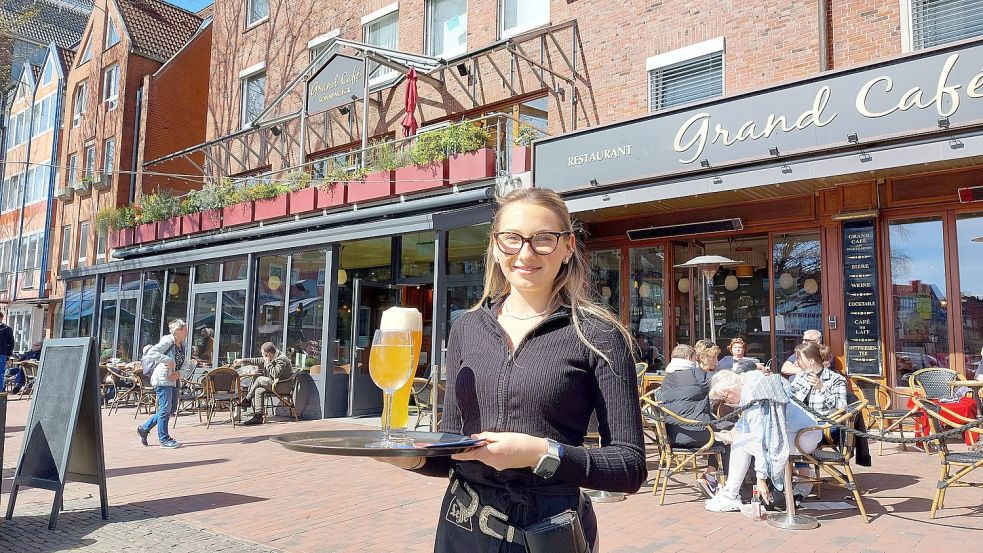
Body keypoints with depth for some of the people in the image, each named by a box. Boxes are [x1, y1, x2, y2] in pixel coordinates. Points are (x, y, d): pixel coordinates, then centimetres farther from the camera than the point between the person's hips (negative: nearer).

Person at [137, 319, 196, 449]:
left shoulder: (184, 345, 9)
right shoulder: (167, 341, -13)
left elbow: (185, 364, 13)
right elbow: (152, 352, -25)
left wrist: (180, 373, -7)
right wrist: (168, 360, -29)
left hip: (173, 380, 9)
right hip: (163, 379, -9)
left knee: (172, 409, 13)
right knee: (165, 409, -4)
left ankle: (144, 428, 28)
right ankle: (164, 439, 5)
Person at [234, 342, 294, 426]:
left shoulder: (282, 359, -20)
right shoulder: (272, 358, 9)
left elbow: (276, 374, -32)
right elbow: (258, 361, 19)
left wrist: (268, 363, -22)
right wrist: (242, 361, 16)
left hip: (285, 386, -9)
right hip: (276, 384, 9)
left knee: (259, 379, -15)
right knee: (258, 391, -8)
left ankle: (247, 399, 4)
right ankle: (258, 417, -10)